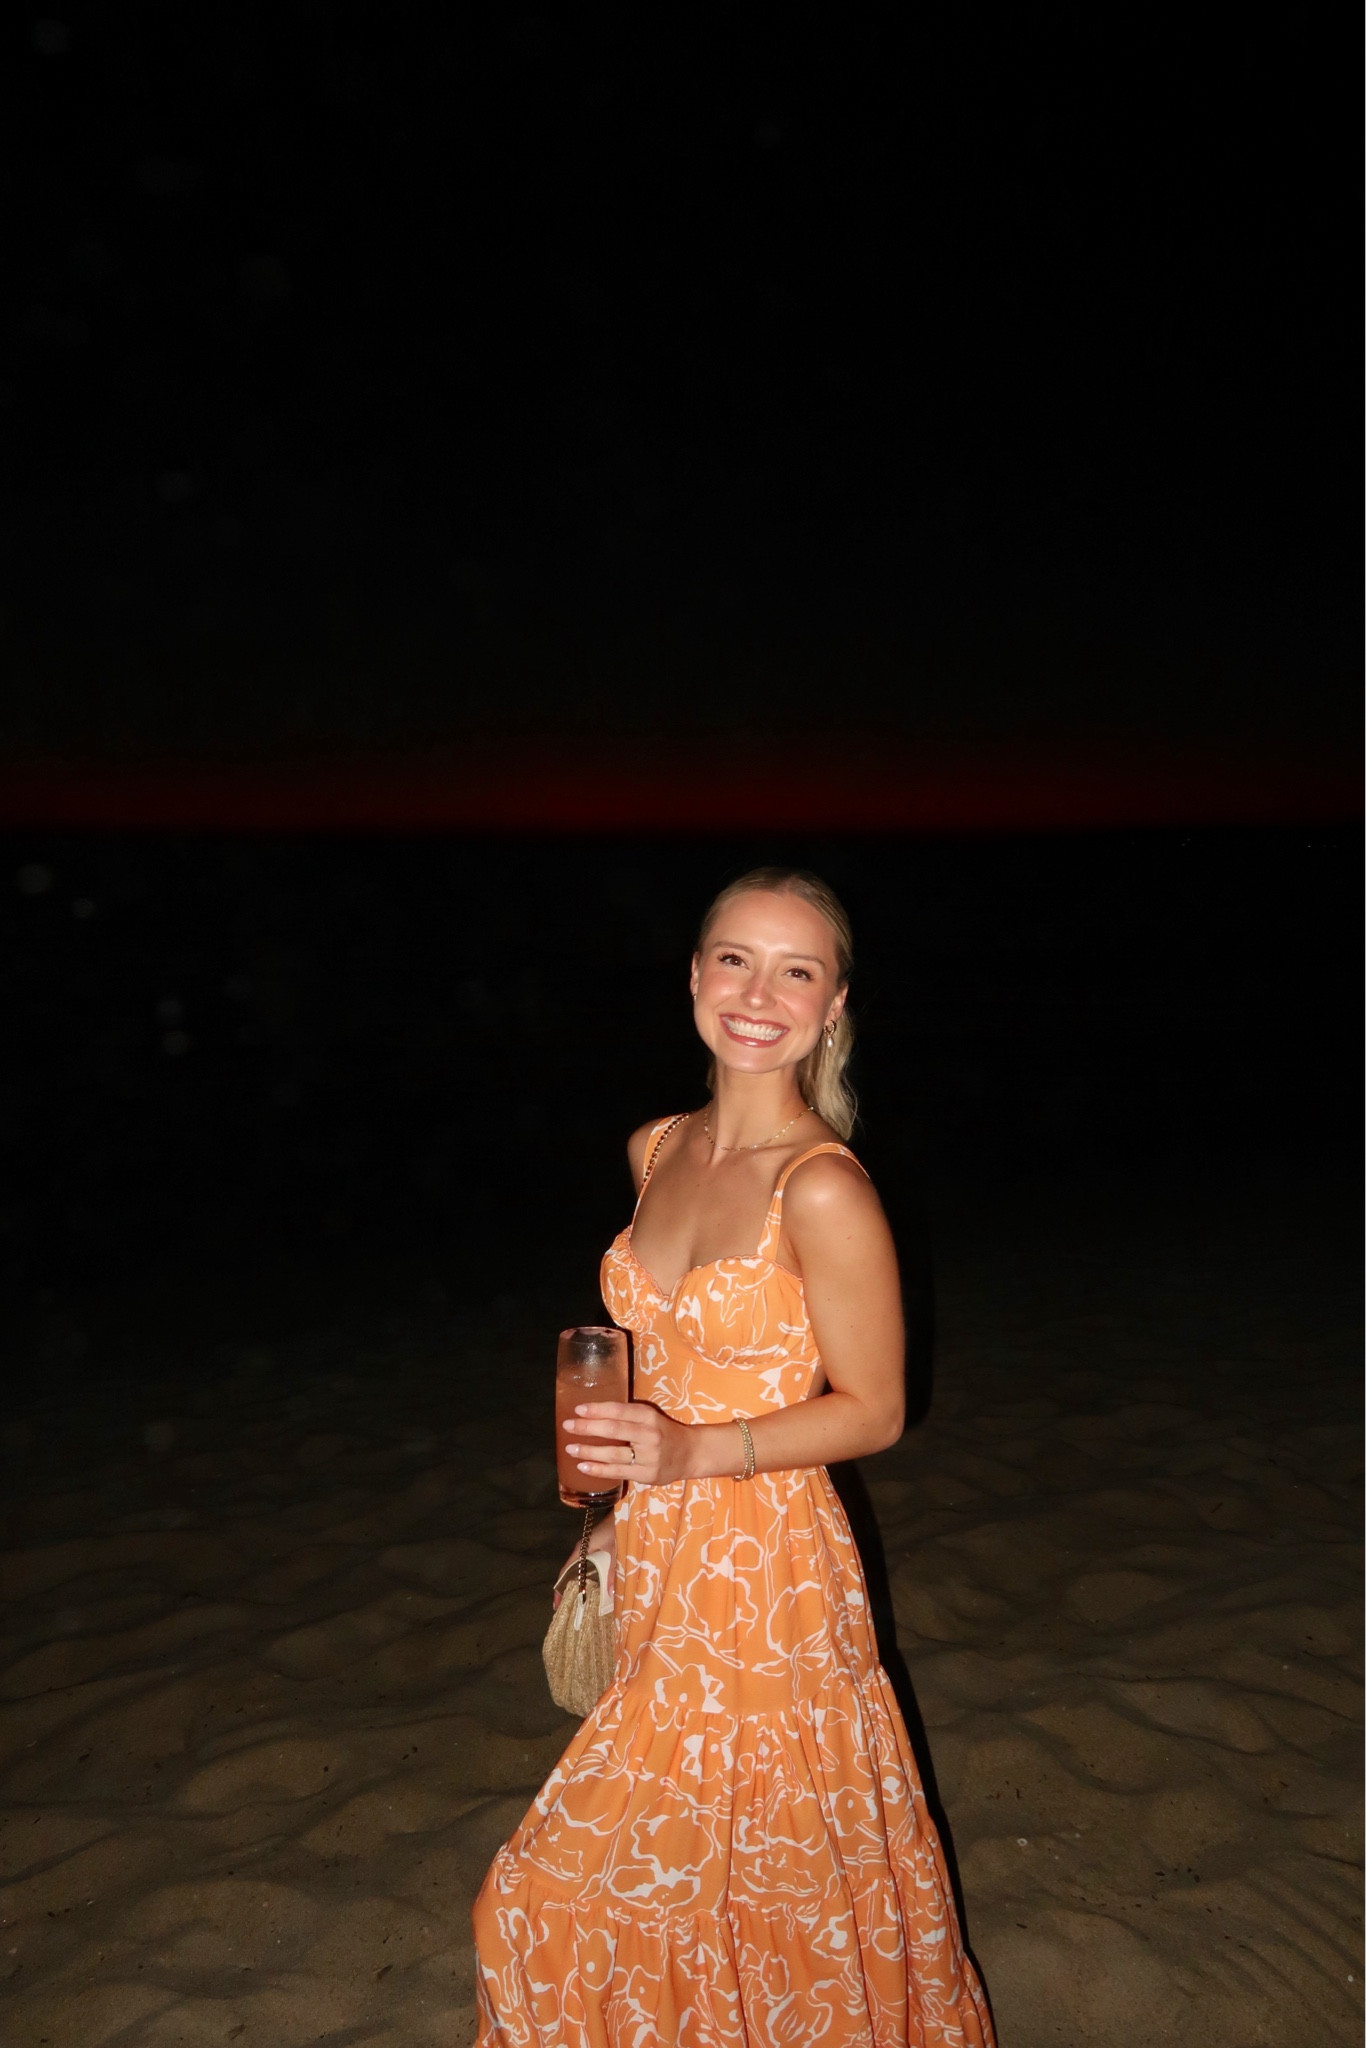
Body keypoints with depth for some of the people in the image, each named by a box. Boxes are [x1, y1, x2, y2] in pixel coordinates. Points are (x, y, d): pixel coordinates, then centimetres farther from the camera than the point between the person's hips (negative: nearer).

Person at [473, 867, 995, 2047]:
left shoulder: (824, 1190, -21)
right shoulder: (656, 1152, 1)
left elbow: (873, 1411, -13)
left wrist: (695, 1452, -22)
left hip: (764, 1573, -6)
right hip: (657, 1554, 6)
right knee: (674, 1887, 21)